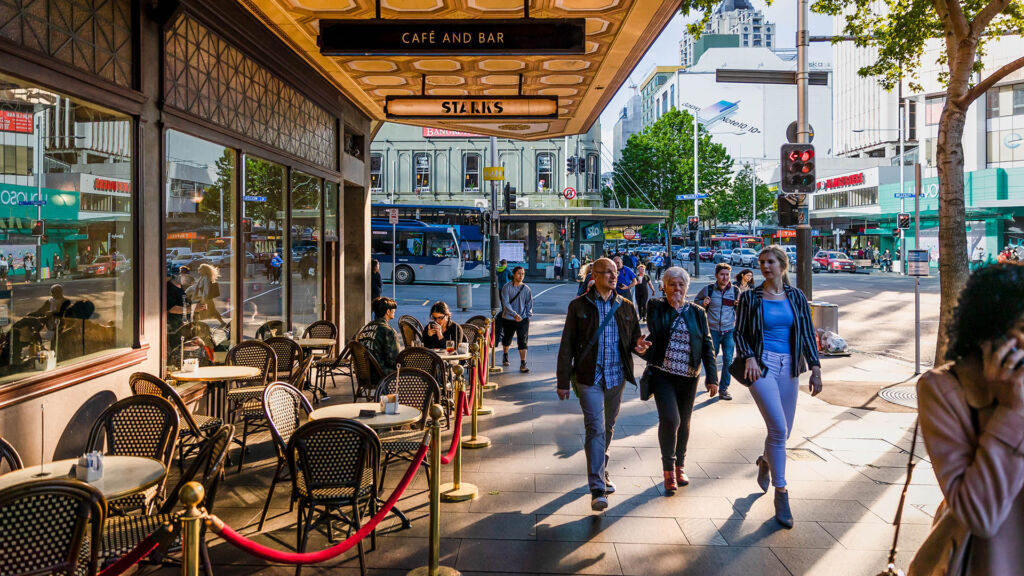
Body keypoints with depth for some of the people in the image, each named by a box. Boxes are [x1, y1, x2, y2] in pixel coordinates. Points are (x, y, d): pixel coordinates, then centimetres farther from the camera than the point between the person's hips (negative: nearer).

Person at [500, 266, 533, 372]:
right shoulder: (507, 288, -10)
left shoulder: (526, 289, -1)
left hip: (523, 319, 1)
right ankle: (505, 356, 46)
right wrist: (514, 314, -30)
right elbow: (506, 303, -19)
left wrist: (528, 314, 0)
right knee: (507, 340, 18)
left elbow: (529, 303, 11)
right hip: (508, 319, -1)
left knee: (523, 341, -8)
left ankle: (523, 364, -5)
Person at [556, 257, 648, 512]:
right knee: (595, 429, -10)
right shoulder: (579, 306, -2)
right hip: (589, 377, -4)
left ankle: (601, 473, 37)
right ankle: (597, 489, -8)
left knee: (608, 428, 16)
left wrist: (639, 345, -10)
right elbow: (567, 346, -1)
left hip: (616, 376, 4)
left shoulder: (626, 306, 8)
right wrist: (564, 381, -3)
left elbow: (635, 336, 16)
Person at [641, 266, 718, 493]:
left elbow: (707, 345, 5)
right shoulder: (656, 307, 1)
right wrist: (673, 306, -14)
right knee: (670, 419, -17)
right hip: (663, 374, -3)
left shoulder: (697, 312, 6)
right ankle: (668, 468, 2)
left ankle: (679, 466, 31)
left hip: (689, 377, 3)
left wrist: (711, 377, -2)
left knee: (684, 423, 12)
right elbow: (657, 330, -18)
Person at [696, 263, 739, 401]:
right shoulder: (708, 289, -2)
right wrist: (703, 303, -9)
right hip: (712, 330, 0)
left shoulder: (735, 291, 2)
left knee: (728, 360, -4)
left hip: (729, 330, 1)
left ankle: (723, 388, 8)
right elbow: (696, 301, 13)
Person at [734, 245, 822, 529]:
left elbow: (807, 332, 8)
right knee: (778, 429, -15)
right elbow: (740, 332, 3)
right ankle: (780, 493, -4)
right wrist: (749, 357, -14)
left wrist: (815, 368, 1)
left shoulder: (796, 297, 8)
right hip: (762, 366, -4)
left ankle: (765, 461, 44)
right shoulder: (750, 297, 1)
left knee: (783, 432, 10)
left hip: (789, 367, 4)